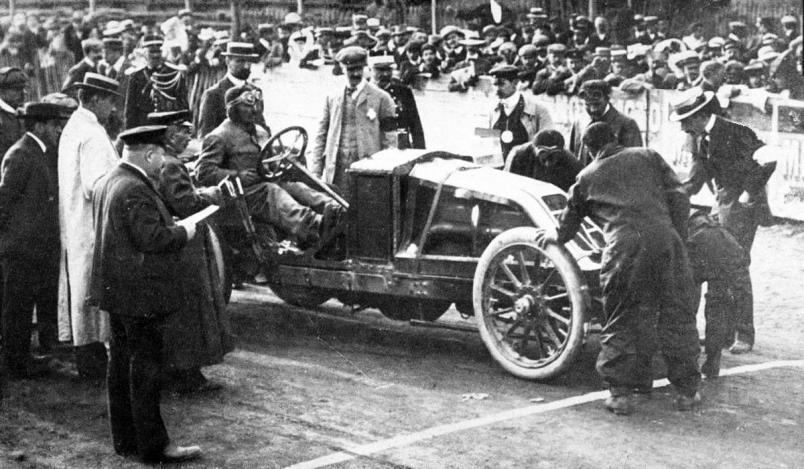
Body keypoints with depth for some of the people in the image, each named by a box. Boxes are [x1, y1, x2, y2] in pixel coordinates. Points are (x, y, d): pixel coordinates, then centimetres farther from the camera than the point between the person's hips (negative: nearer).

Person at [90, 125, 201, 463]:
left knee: (121, 365, 14)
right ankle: (153, 445, 2)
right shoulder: (135, 189, -20)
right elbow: (151, 238, -25)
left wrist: (170, 224, 14)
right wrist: (183, 232, -9)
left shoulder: (107, 183, 12)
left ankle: (125, 439, 22)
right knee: (145, 368, -4)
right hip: (140, 293, -10)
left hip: (115, 290, 10)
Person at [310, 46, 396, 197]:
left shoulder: (381, 98, 2)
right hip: (337, 171, 3)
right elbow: (321, 135, 14)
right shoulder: (332, 98, 12)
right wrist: (315, 171, 6)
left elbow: (389, 139, 1)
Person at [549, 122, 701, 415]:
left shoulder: (586, 178, 25)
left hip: (622, 247, 0)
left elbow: (568, 224, 37)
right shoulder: (647, 157, 24)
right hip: (664, 237, 1)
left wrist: (553, 237, 57)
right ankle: (687, 391, 14)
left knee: (621, 322, 11)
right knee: (677, 317, 10)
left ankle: (620, 392, 9)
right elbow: (678, 197, 15)